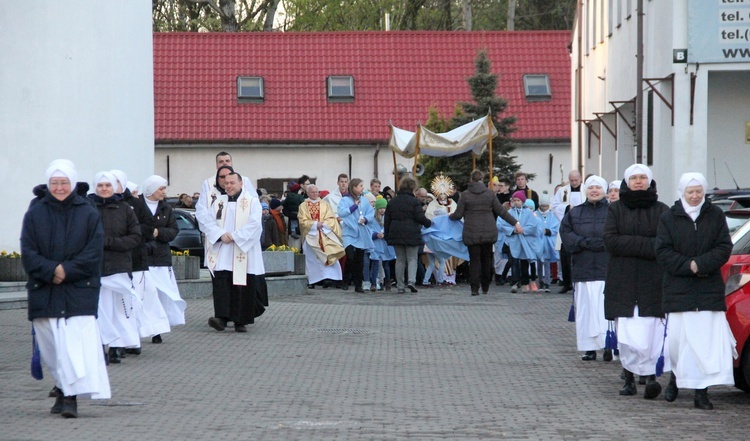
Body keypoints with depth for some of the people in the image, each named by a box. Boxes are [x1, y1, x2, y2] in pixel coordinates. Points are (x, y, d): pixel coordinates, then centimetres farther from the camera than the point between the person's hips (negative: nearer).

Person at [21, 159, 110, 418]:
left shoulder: (89, 214, 4)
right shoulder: (34, 214, 7)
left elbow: (94, 253, -3)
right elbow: (28, 253, 0)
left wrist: (67, 271, -14)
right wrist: (52, 271, -15)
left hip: (79, 292, -2)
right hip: (44, 292, 2)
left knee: (77, 342, -13)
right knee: (50, 345, 5)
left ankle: (70, 395, -16)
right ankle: (64, 386, 21)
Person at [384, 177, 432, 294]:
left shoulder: (392, 202, 10)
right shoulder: (414, 201, -6)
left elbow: (387, 220, 11)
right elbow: (420, 218, -11)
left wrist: (387, 235, 16)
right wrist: (428, 223, 9)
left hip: (396, 234, 4)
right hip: (411, 234, -4)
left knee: (400, 260, 10)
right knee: (412, 258, 2)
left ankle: (400, 286, 8)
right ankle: (411, 281, -18)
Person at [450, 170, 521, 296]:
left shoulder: (465, 195, -4)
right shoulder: (490, 194, 1)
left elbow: (458, 215, -2)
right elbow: (501, 211, 1)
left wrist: (450, 216, 20)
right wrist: (515, 223, 7)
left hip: (472, 233, -2)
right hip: (488, 232, 2)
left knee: (474, 260, 0)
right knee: (487, 259, 13)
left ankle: (475, 288, -6)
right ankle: (485, 287, 19)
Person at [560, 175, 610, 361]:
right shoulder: (574, 213, 14)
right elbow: (565, 233, 3)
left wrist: (602, 243, -17)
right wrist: (586, 242, -11)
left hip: (607, 268, -3)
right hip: (583, 268, 3)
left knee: (606, 308, -10)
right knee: (585, 308, 1)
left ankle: (609, 345, -9)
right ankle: (590, 347, 5)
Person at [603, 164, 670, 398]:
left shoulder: (661, 210, 8)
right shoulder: (616, 209, 11)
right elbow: (610, 241, -2)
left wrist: (630, 244, -11)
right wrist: (647, 245, -10)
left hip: (653, 280, -1)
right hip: (622, 281, 1)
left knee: (650, 332, -12)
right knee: (626, 333, -1)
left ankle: (650, 376, -15)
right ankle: (629, 378, 5)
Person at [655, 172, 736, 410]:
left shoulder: (716, 215, 5)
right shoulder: (669, 217, 3)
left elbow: (724, 248, 0)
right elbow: (663, 252, -2)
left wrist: (700, 264, -13)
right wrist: (688, 266, -14)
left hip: (710, 290, 0)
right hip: (678, 290, 0)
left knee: (708, 339, -6)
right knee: (677, 337, 0)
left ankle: (701, 391, -5)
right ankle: (676, 378, 25)